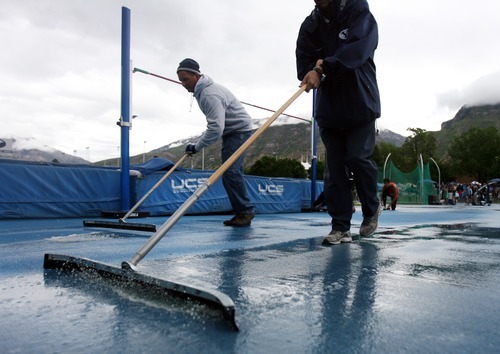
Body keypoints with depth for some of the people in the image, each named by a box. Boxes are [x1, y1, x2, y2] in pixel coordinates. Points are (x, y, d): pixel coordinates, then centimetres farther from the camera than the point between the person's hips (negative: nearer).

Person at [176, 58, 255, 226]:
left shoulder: (210, 94, -28)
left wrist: (196, 147, -28)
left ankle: (245, 211, -12)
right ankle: (243, 212, 13)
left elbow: (215, 129, -35)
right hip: (229, 131, 10)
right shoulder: (201, 90, 5)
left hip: (240, 129, -10)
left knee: (230, 171, -19)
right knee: (232, 172, 8)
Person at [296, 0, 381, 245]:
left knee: (357, 158, -11)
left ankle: (372, 208, 17)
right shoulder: (310, 26, 6)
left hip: (361, 105, -3)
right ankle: (341, 227, 7)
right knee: (334, 167, 0)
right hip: (329, 108, 4)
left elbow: (355, 50, -22)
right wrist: (318, 69, -20)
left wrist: (322, 68, -29)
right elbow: (304, 68, 0)